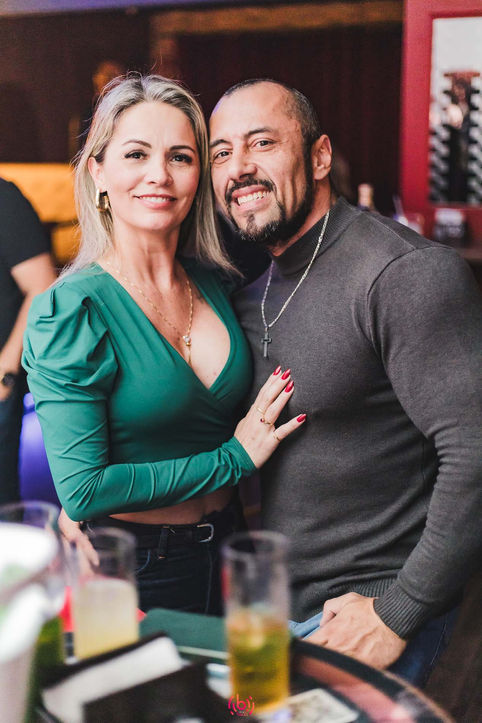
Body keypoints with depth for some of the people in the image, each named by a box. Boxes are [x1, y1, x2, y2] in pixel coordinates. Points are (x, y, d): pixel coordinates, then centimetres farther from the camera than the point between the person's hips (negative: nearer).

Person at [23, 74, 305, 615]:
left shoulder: (215, 284, -1)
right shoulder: (70, 311, -18)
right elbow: (81, 491, -21)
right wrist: (233, 459, -18)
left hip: (225, 555, 5)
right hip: (129, 576, -5)